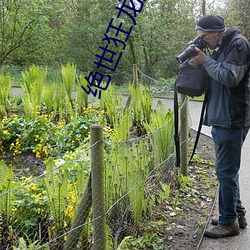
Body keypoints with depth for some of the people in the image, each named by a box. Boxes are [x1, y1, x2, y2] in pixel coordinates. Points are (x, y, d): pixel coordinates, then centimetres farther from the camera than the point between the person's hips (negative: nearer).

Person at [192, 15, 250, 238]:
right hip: (221, 119, 10)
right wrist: (203, 60, 3)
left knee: (226, 171, -3)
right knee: (228, 170, 16)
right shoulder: (221, 47, 16)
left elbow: (230, 77, -21)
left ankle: (229, 222, 9)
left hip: (232, 120, -10)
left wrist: (206, 61, -11)